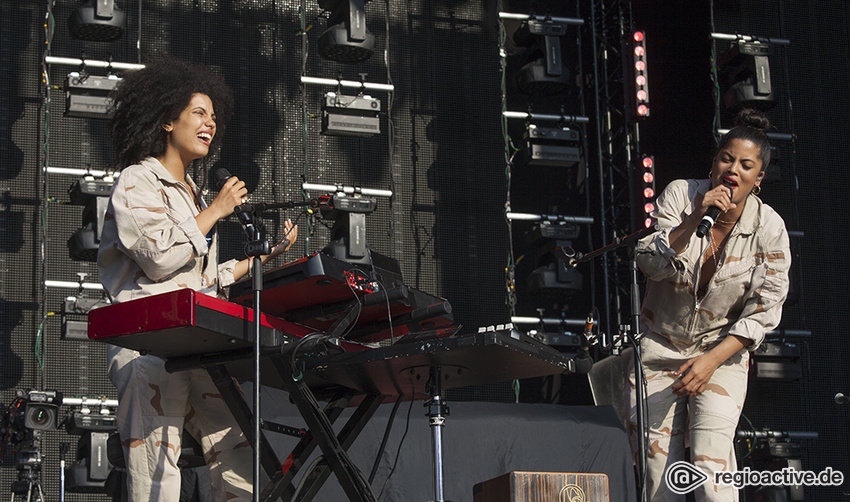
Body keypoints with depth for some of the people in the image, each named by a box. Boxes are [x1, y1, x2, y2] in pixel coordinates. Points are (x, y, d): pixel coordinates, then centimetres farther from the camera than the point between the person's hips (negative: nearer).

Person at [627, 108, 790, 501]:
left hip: (722, 352, -1)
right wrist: (693, 220, -32)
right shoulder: (680, 195, -9)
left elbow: (764, 310, -8)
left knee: (712, 455, -20)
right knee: (655, 455, -1)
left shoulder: (769, 228, -9)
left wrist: (712, 361, -16)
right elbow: (650, 262, -18)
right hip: (659, 347, 1)